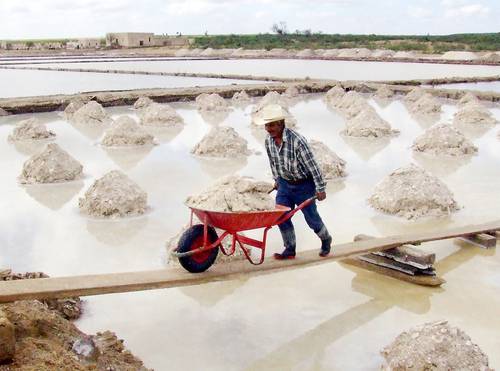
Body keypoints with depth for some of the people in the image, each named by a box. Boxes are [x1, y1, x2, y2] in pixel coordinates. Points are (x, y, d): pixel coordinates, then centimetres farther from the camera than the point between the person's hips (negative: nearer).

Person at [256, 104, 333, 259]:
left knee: (311, 218, 8)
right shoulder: (269, 140, -8)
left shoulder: (297, 140, -30)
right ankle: (290, 250, 17)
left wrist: (320, 189, -17)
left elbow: (312, 165, -23)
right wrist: (277, 179, 20)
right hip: (285, 183, 6)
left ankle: (326, 240, 36)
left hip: (303, 185, -5)